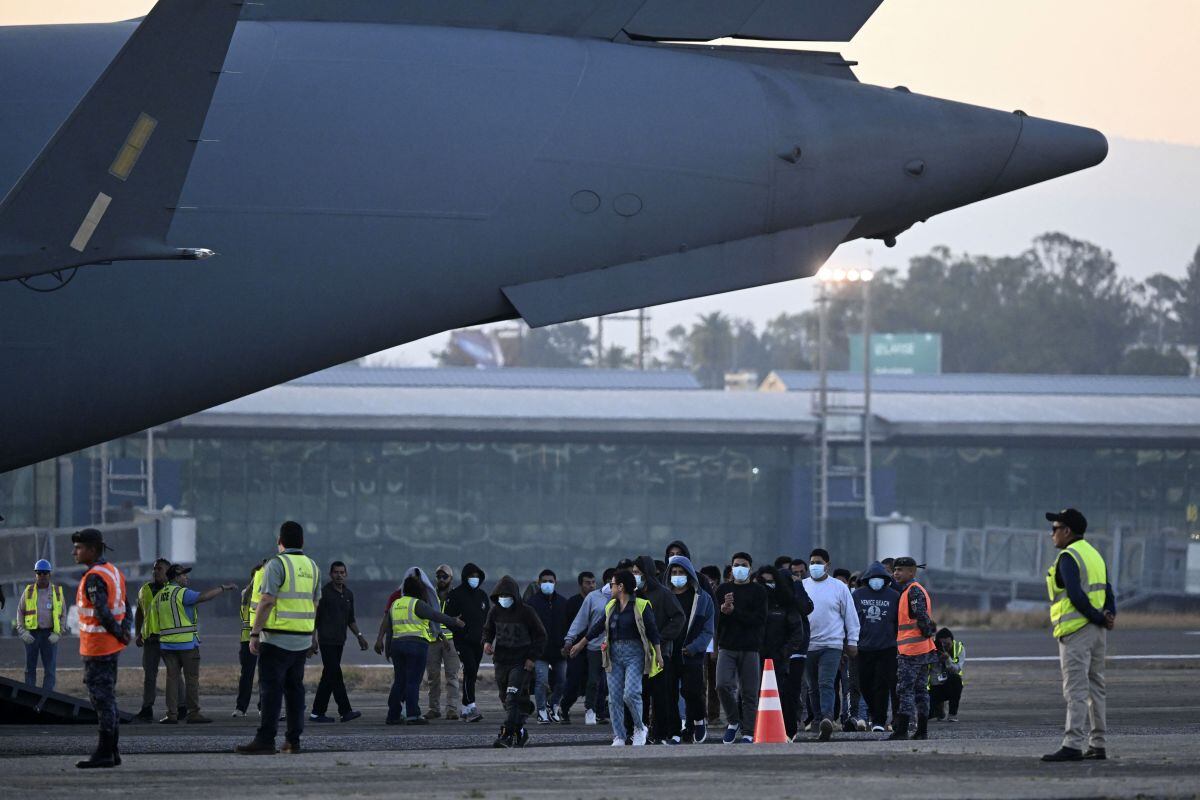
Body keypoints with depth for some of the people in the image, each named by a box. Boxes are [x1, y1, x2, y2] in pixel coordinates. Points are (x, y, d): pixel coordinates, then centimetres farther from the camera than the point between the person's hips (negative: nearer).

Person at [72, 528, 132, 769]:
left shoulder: (94, 578, -18)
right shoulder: (114, 571, 13)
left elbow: (102, 612, -25)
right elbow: (126, 607, 14)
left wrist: (119, 634, -12)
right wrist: (125, 632, 2)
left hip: (97, 647, -10)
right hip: (112, 647, 10)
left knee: (101, 698, -6)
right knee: (107, 698, 15)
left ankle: (104, 754, -4)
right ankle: (112, 752, 19)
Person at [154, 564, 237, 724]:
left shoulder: (159, 596, 12)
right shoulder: (182, 593, -10)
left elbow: (156, 620, 16)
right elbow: (203, 596, -22)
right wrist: (223, 588, -15)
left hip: (167, 643, 6)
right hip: (187, 643, -6)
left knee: (172, 678, 6)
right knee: (192, 678, 0)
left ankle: (171, 714, 0)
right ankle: (193, 713, -1)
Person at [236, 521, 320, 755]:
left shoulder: (277, 564, -10)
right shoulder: (311, 566, 13)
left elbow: (267, 601, -17)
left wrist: (254, 633, -15)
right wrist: (313, 638, 25)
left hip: (277, 639, -7)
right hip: (301, 640, 7)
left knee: (270, 688, -9)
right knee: (294, 688, 12)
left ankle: (265, 739, -14)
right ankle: (293, 740, 11)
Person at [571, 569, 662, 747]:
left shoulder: (641, 606, -4)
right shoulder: (611, 607, 14)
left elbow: (653, 632, -5)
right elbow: (599, 627, 24)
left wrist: (658, 655, -9)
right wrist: (581, 643, 30)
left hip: (634, 654, -6)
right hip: (615, 654, 6)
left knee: (631, 693, -18)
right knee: (615, 698, 0)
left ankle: (639, 729, 3)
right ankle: (619, 737, 3)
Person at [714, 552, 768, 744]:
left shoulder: (758, 591, 4)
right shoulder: (723, 590, 12)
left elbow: (759, 619, -8)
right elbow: (716, 618, 4)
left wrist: (734, 612, -13)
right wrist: (723, 610, -18)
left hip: (750, 648, -1)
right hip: (727, 647, 2)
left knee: (749, 692, -1)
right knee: (723, 685, -14)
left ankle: (747, 733, 5)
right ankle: (733, 721, 8)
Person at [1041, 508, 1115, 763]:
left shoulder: (1068, 557, -10)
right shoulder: (1095, 555, 18)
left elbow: (1076, 595, -20)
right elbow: (1107, 591, 12)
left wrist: (1098, 617, -13)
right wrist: (1109, 615, -3)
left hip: (1076, 630, -9)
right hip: (1098, 634, 9)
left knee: (1076, 691, -12)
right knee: (1095, 688, 13)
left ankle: (1072, 744, -17)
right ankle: (1097, 745, 15)